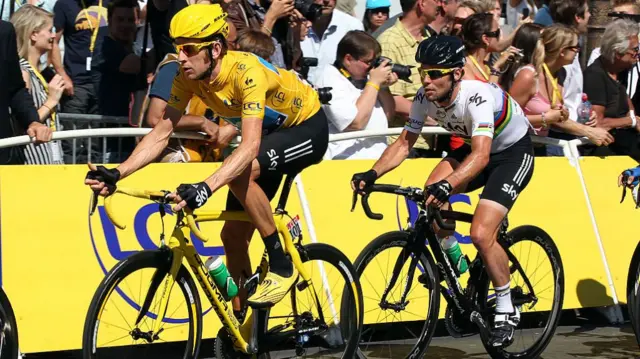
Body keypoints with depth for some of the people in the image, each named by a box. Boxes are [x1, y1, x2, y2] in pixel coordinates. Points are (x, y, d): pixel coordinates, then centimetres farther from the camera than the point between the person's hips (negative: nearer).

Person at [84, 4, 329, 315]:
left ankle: (282, 266, -18)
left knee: (241, 173, -34)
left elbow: (250, 146, -45)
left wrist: (206, 188, -58)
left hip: (307, 128, -8)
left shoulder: (246, 72, -36)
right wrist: (116, 174, -26)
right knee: (233, 235, 2)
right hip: (271, 132, 8)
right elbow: (161, 132, -13)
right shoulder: (188, 77, -15)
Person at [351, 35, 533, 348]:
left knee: (481, 234, -20)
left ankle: (506, 312, 0)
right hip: (475, 148, 6)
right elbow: (404, 143, -8)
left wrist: (446, 186, -61)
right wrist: (372, 174, -24)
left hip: (513, 152, -6)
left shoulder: (477, 96, -36)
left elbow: (481, 155, -46)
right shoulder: (425, 98, -16)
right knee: (433, 190, -24)